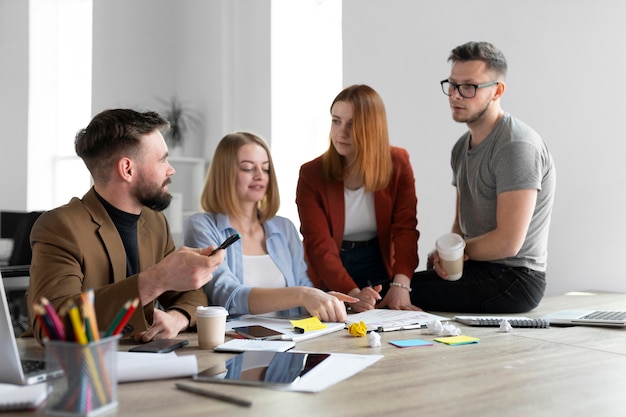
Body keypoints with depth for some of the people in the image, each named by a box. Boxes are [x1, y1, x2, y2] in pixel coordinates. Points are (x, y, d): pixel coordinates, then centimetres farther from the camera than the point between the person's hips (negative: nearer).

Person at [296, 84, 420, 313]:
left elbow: (405, 229, -10)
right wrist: (353, 293, -32)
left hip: (379, 271, 1)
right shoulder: (311, 174, -9)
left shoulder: (398, 163, -2)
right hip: (329, 281, -1)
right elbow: (319, 245, -16)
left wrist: (400, 285, -27)